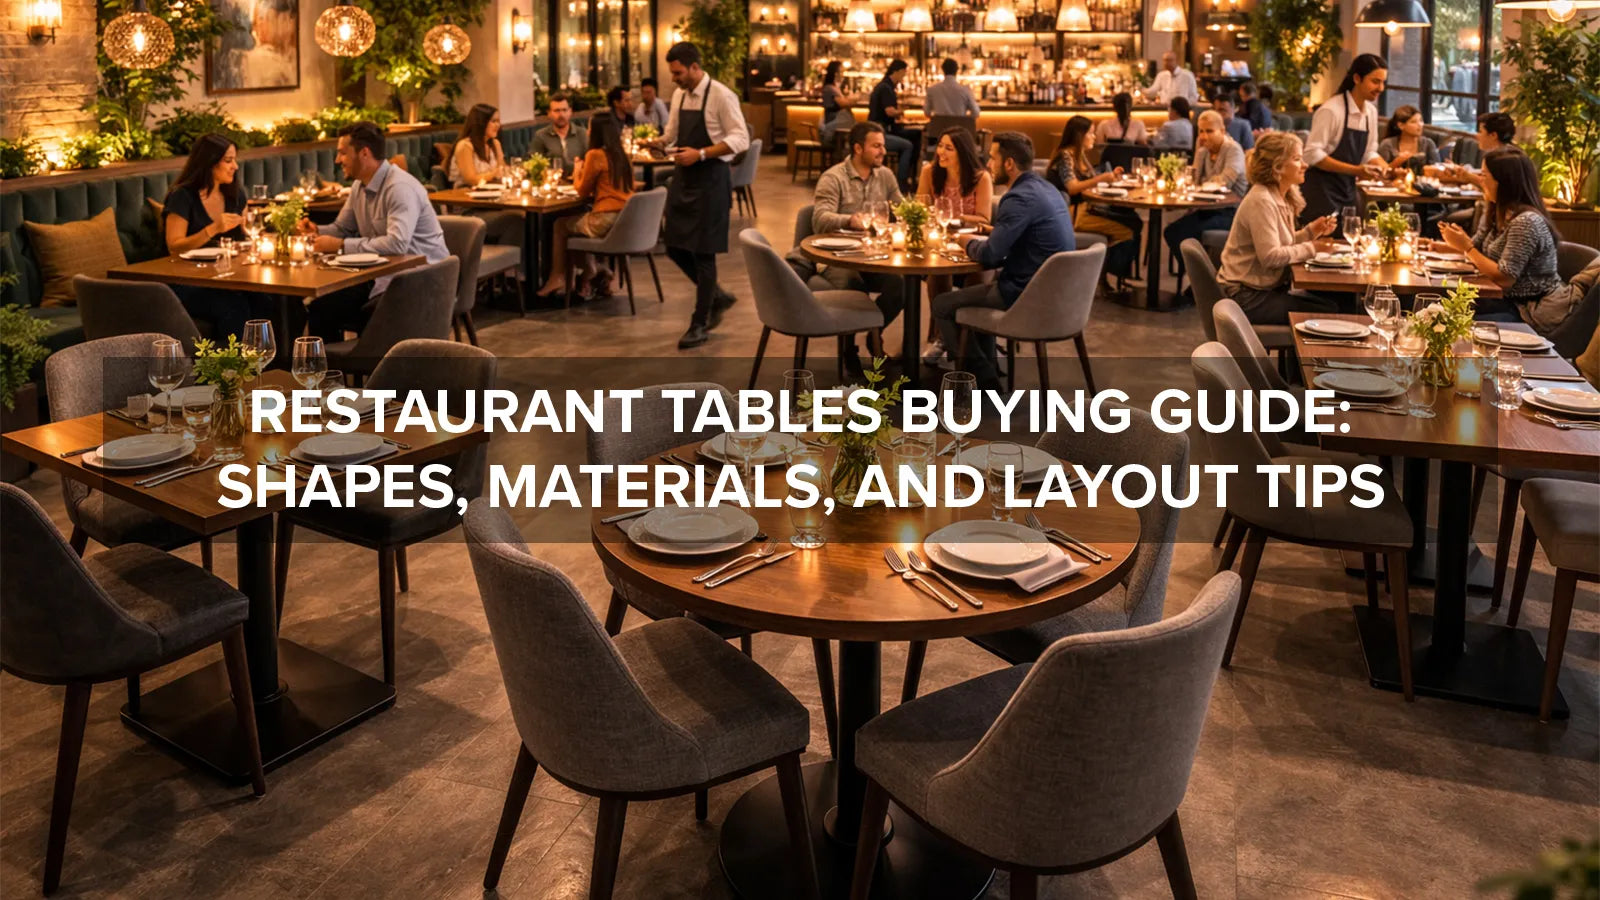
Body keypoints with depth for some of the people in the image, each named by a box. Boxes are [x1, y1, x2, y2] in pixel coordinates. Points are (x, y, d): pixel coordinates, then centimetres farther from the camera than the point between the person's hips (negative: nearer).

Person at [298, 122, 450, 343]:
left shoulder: (400, 188, -20)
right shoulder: (359, 186, 10)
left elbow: (397, 243, -32)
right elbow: (342, 228, 23)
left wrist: (341, 246, -26)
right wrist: (316, 231, -1)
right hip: (384, 273, 9)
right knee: (321, 306, -5)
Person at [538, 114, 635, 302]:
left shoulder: (595, 155, -9)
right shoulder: (623, 156, 11)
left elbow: (583, 192, -1)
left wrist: (577, 174, 18)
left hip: (606, 221, -7)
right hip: (626, 221, 7)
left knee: (561, 225, 16)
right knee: (576, 222, 29)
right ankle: (589, 273, 23)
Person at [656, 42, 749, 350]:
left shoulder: (721, 96, -14)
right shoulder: (679, 95, 9)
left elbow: (741, 140, -18)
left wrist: (701, 154, -25)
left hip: (711, 179, -8)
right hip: (683, 177, 8)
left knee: (702, 252, -1)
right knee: (675, 247, 9)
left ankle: (700, 324, 12)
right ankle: (718, 296, 30)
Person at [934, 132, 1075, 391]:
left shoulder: (1020, 198, -20)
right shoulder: (1046, 189, 10)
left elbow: (989, 255, -21)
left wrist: (970, 243, 0)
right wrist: (981, 244, 8)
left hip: (1029, 296, -10)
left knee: (942, 305, 2)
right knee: (980, 287, 33)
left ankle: (983, 378, 10)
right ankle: (986, 365, 35)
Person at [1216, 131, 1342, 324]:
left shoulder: (1281, 197, 12)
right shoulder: (1261, 201, -18)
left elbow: (1284, 243, 13)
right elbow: (1270, 256, -24)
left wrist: (1311, 231, -1)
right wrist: (1311, 249, -15)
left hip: (1266, 288, 10)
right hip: (1247, 297, -10)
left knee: (1334, 303, 2)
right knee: (1328, 314, -13)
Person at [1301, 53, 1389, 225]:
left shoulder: (1371, 112, 8)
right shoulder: (1331, 110, -15)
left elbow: (1369, 153, 17)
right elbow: (1313, 154, -20)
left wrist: (1388, 169, -5)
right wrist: (1355, 170, -22)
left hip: (1348, 191, 8)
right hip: (1323, 191, -8)